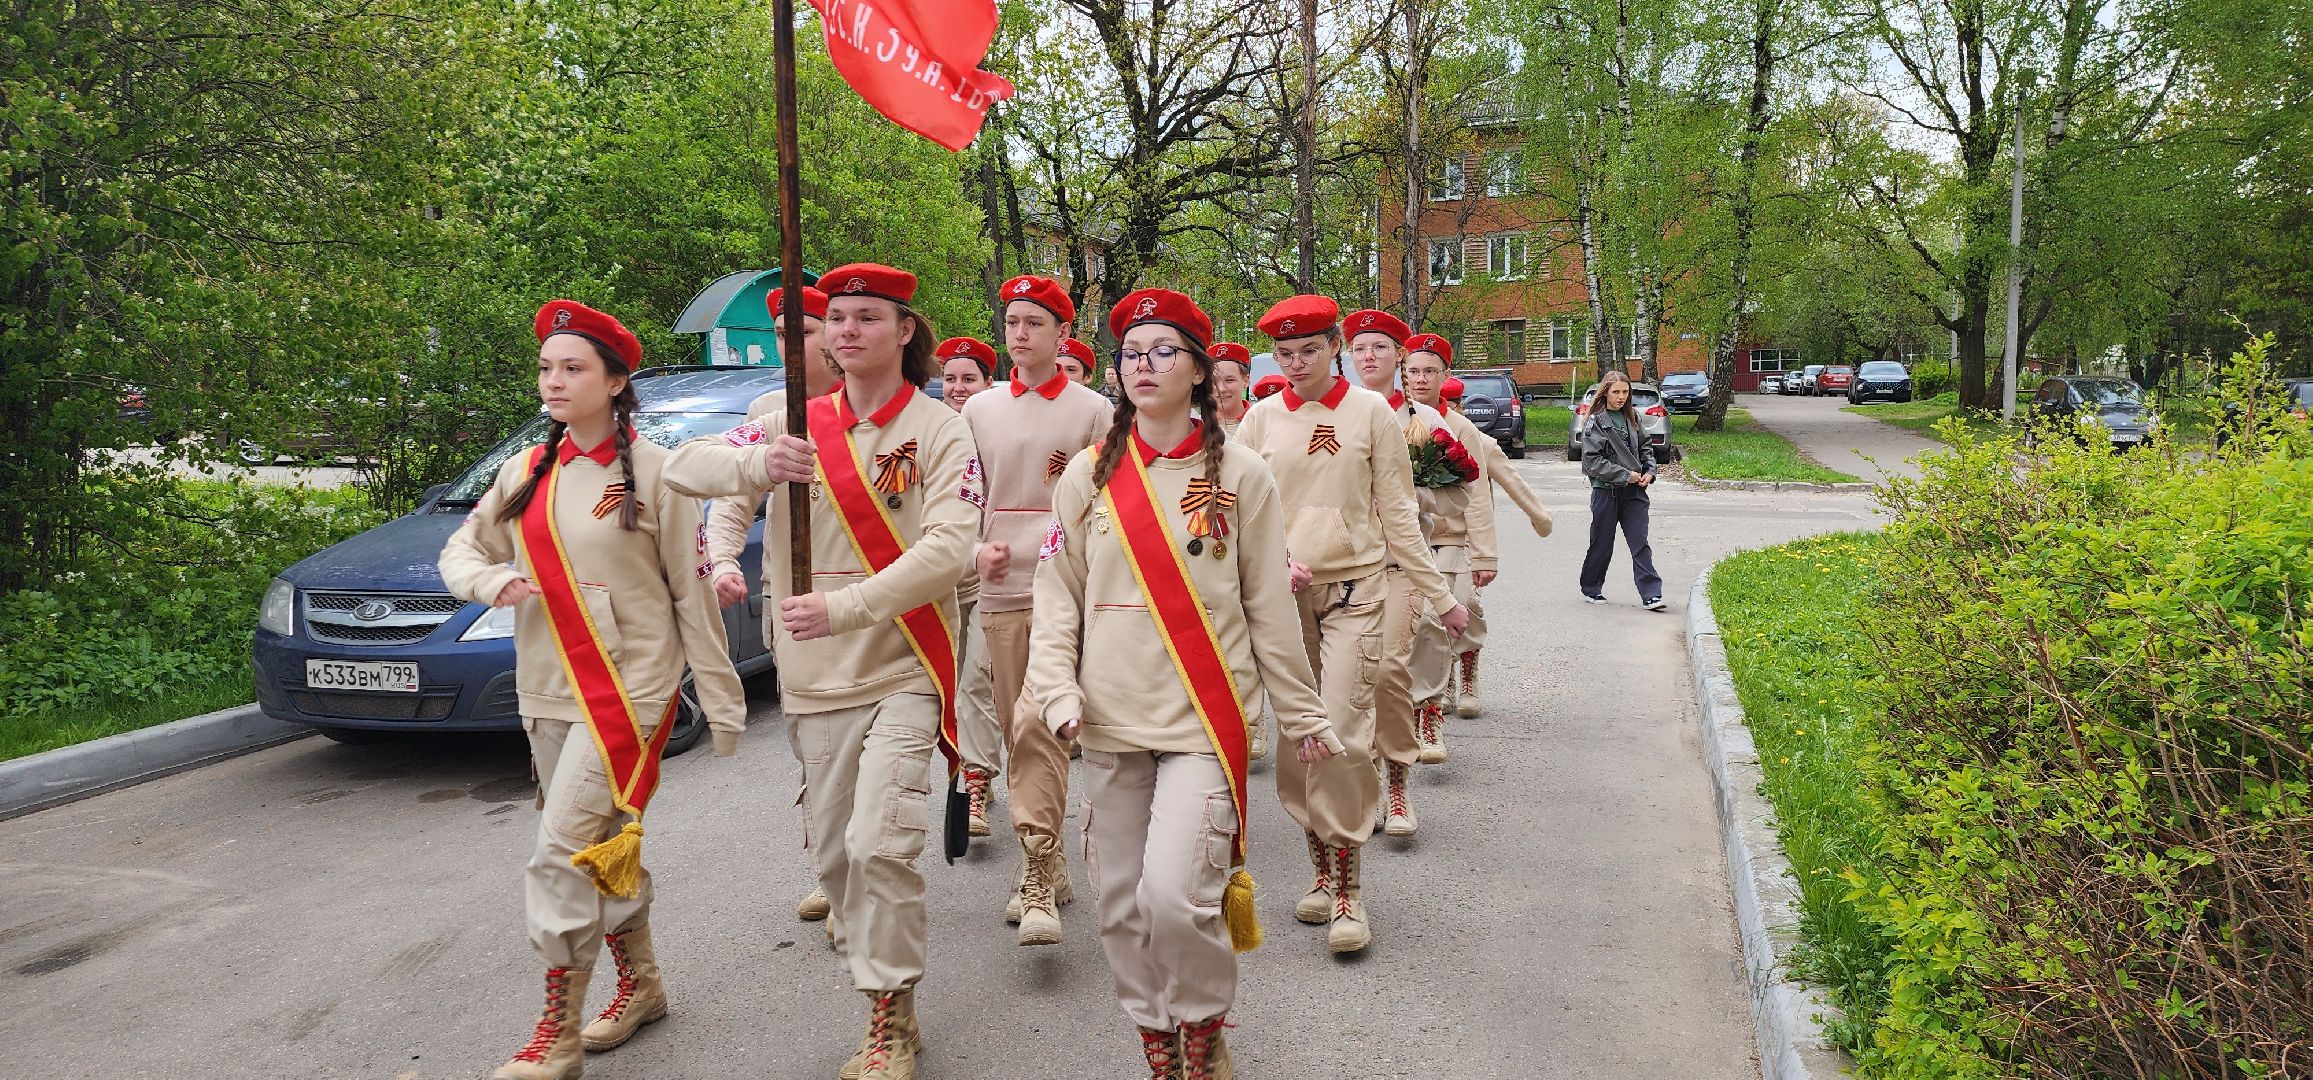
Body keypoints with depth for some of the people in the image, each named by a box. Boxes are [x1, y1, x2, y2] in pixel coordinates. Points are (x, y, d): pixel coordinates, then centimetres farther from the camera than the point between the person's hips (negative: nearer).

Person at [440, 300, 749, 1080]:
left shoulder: (653, 473, -7)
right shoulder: (526, 474, 8)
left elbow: (693, 594, -6)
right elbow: (460, 550, 16)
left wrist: (721, 700, -6)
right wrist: (488, 579, -9)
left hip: (628, 687, -6)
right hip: (548, 692, 6)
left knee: (565, 852, -11)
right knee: (604, 849, 16)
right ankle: (641, 984, 34)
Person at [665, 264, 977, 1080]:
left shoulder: (939, 431, -5)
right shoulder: (799, 425, 6)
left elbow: (946, 550, -17)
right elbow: (682, 467, 0)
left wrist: (844, 607, -28)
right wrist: (756, 464, -22)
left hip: (902, 669, -4)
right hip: (813, 675, 5)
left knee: (879, 846, -16)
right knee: (832, 853, 11)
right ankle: (890, 1009, 28)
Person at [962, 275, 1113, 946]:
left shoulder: (1094, 411, 1)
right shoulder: (979, 411, 12)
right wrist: (976, 548, -1)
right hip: (999, 593, 5)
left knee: (1037, 723, -18)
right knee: (1017, 734, 9)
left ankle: (1039, 880, -15)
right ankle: (1047, 868, 22)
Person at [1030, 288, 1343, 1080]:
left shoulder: (1241, 475, 0)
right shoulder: (1088, 475, 5)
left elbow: (1270, 607, 3)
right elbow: (1057, 596, 5)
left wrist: (1301, 712, 6)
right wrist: (1059, 690, -8)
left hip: (1204, 718, -3)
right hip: (1111, 721, 3)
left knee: (1174, 894, -16)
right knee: (1122, 904, 8)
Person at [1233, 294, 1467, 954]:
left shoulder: (1371, 413, 1)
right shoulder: (1261, 418, 5)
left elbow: (1397, 515, 5)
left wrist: (1441, 597, 6)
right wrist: (1277, 562, -13)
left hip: (1353, 590, -2)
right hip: (1280, 594, 3)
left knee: (1342, 732, -13)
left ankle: (1348, 888, -2)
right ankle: (1322, 870, 20)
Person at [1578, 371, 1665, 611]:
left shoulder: (1632, 417, 9)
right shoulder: (1596, 422, -8)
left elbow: (1645, 447, 18)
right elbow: (1593, 461, -14)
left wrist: (1649, 471, 1)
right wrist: (1625, 475, -16)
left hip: (1634, 491, 4)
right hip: (1606, 490, -4)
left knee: (1640, 544, -2)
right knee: (1602, 543, 8)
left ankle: (1651, 595, -5)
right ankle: (1591, 588, 26)